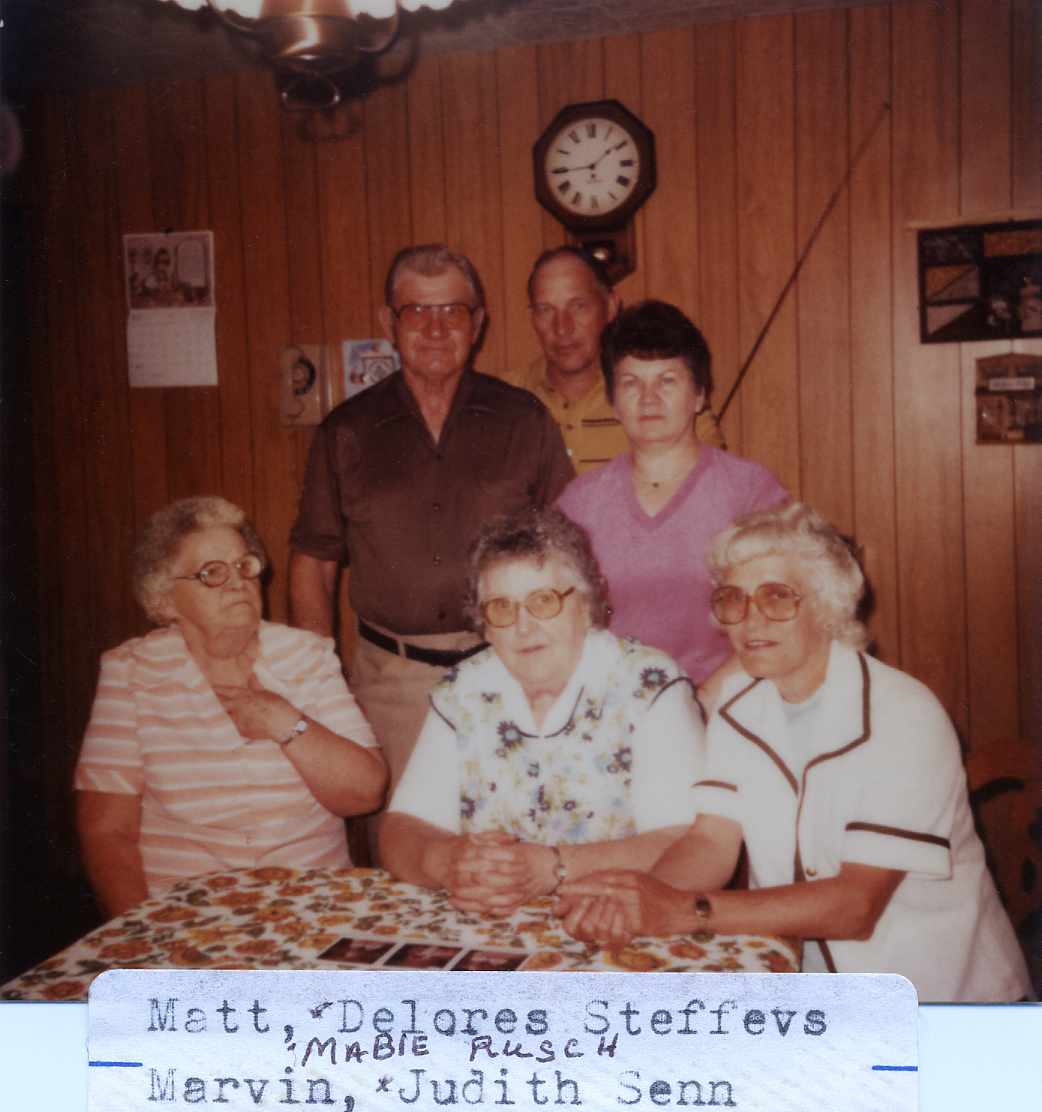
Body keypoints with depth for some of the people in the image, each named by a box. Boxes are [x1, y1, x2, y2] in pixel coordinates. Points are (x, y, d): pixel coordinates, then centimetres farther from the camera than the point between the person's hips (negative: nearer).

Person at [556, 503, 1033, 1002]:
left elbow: (857, 904, -23)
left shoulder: (904, 718, -18)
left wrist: (687, 910, -31)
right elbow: (712, 840, -3)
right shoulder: (738, 702, 3)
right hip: (796, 966, 5)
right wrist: (632, 900, -23)